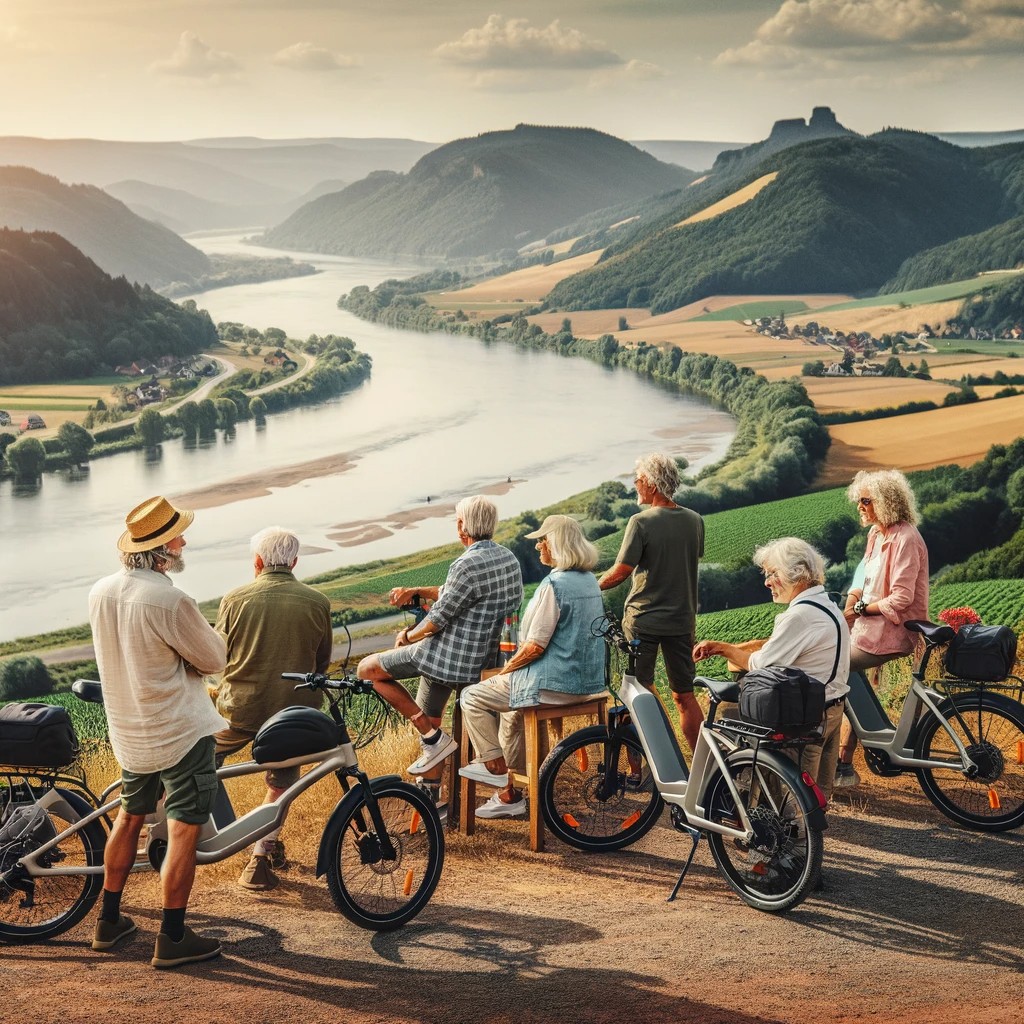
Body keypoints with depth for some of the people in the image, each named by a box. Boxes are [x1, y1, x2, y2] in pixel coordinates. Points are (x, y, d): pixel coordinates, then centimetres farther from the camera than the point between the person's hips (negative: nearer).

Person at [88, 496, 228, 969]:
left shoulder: (100, 593, -1)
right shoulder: (169, 601, -24)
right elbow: (213, 658, -11)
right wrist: (207, 633, 7)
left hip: (128, 732, 8)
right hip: (181, 733, -7)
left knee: (130, 818, 21)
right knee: (183, 831, 1)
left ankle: (109, 922, 30)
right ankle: (173, 939, 6)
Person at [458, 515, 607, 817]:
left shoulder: (554, 584, -20)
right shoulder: (589, 580, 9)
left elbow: (535, 646, -21)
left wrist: (503, 671, -4)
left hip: (556, 684, -10)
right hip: (587, 680, 10)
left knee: (473, 697, 2)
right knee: (512, 707, 30)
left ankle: (494, 767, 5)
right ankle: (509, 794, 29)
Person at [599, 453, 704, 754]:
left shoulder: (642, 522, -15)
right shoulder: (695, 521, 2)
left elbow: (621, 571, -12)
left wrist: (593, 586, 5)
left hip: (643, 619, -5)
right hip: (682, 619, 5)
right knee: (684, 695, 11)